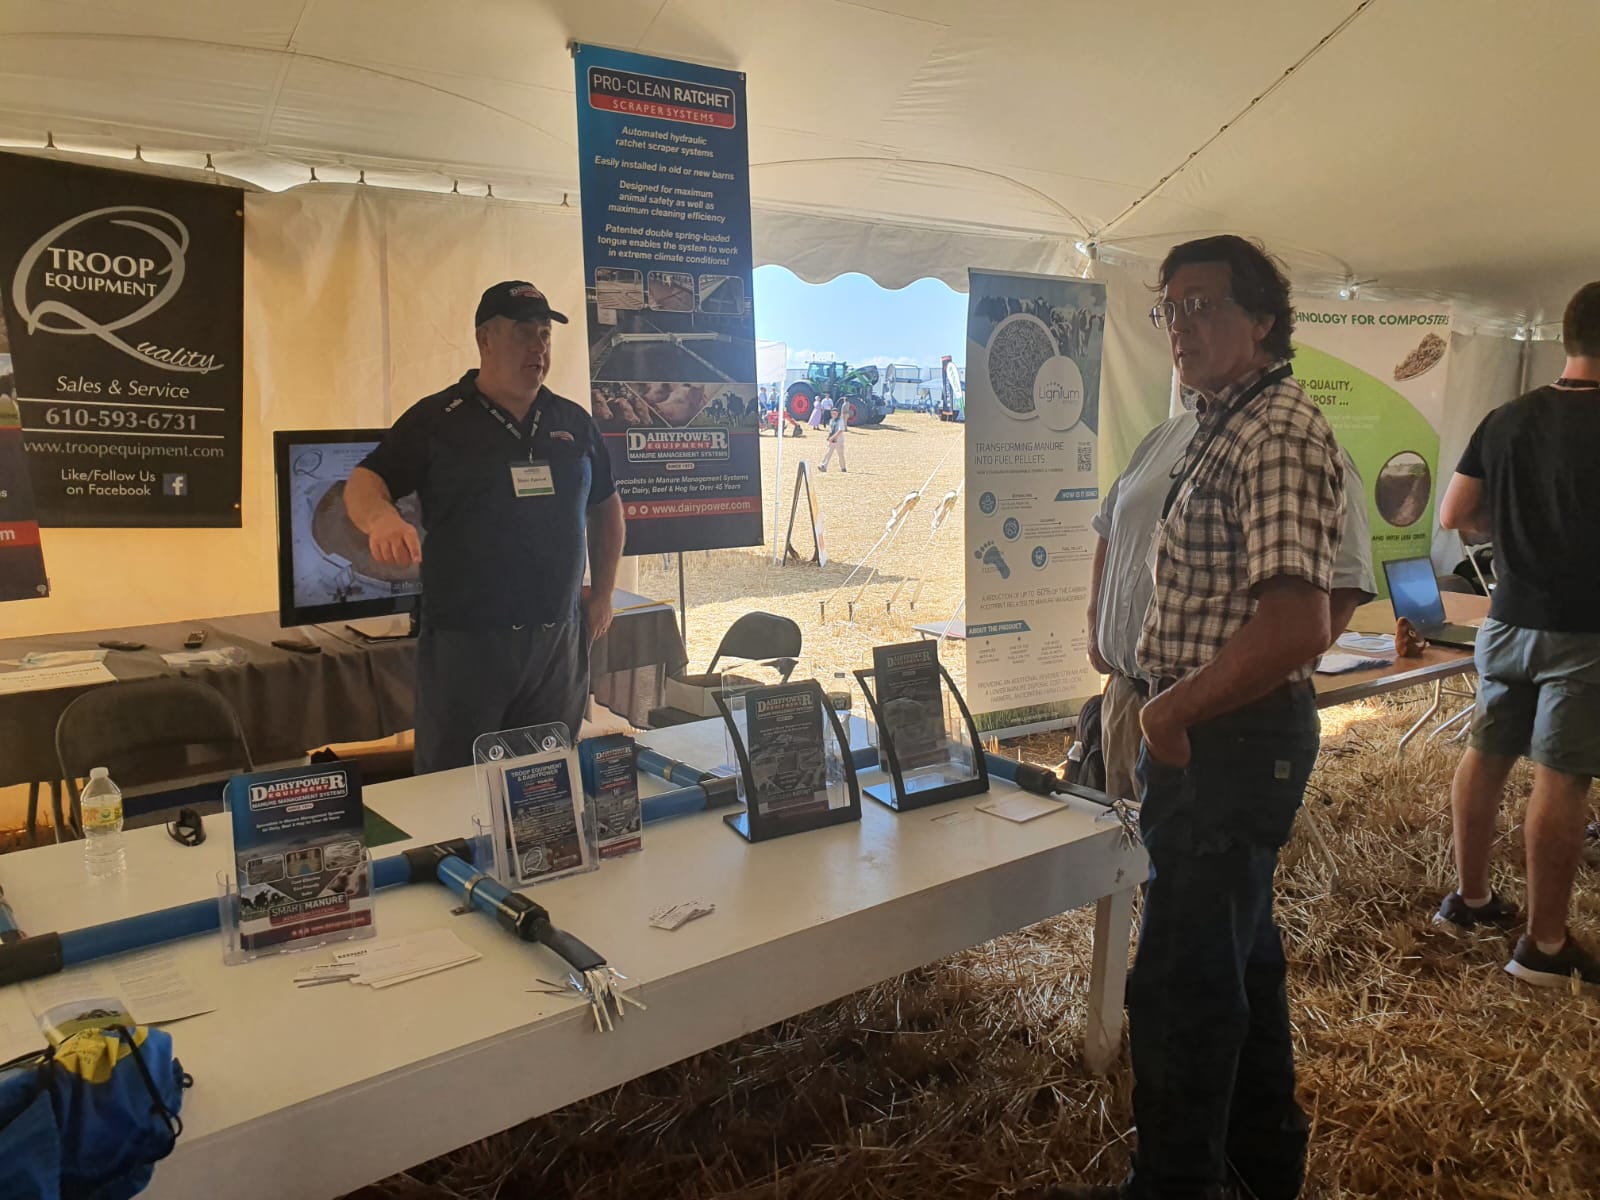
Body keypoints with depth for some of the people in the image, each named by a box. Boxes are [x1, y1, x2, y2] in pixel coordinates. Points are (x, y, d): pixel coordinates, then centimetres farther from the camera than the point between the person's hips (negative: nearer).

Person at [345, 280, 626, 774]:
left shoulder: (574, 422, 12)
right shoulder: (436, 418, 0)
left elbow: (605, 506, 21)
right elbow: (364, 482, -5)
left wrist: (602, 595, 15)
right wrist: (380, 516, -29)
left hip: (559, 641, 4)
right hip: (464, 641, -4)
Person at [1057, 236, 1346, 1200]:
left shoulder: (1279, 438, -21)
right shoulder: (1227, 425, 13)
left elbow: (1296, 626, -30)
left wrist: (1174, 710, -19)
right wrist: (1174, 708, 12)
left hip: (1232, 737, -11)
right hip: (1217, 731, 11)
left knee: (1181, 982, 2)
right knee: (1239, 947, 23)